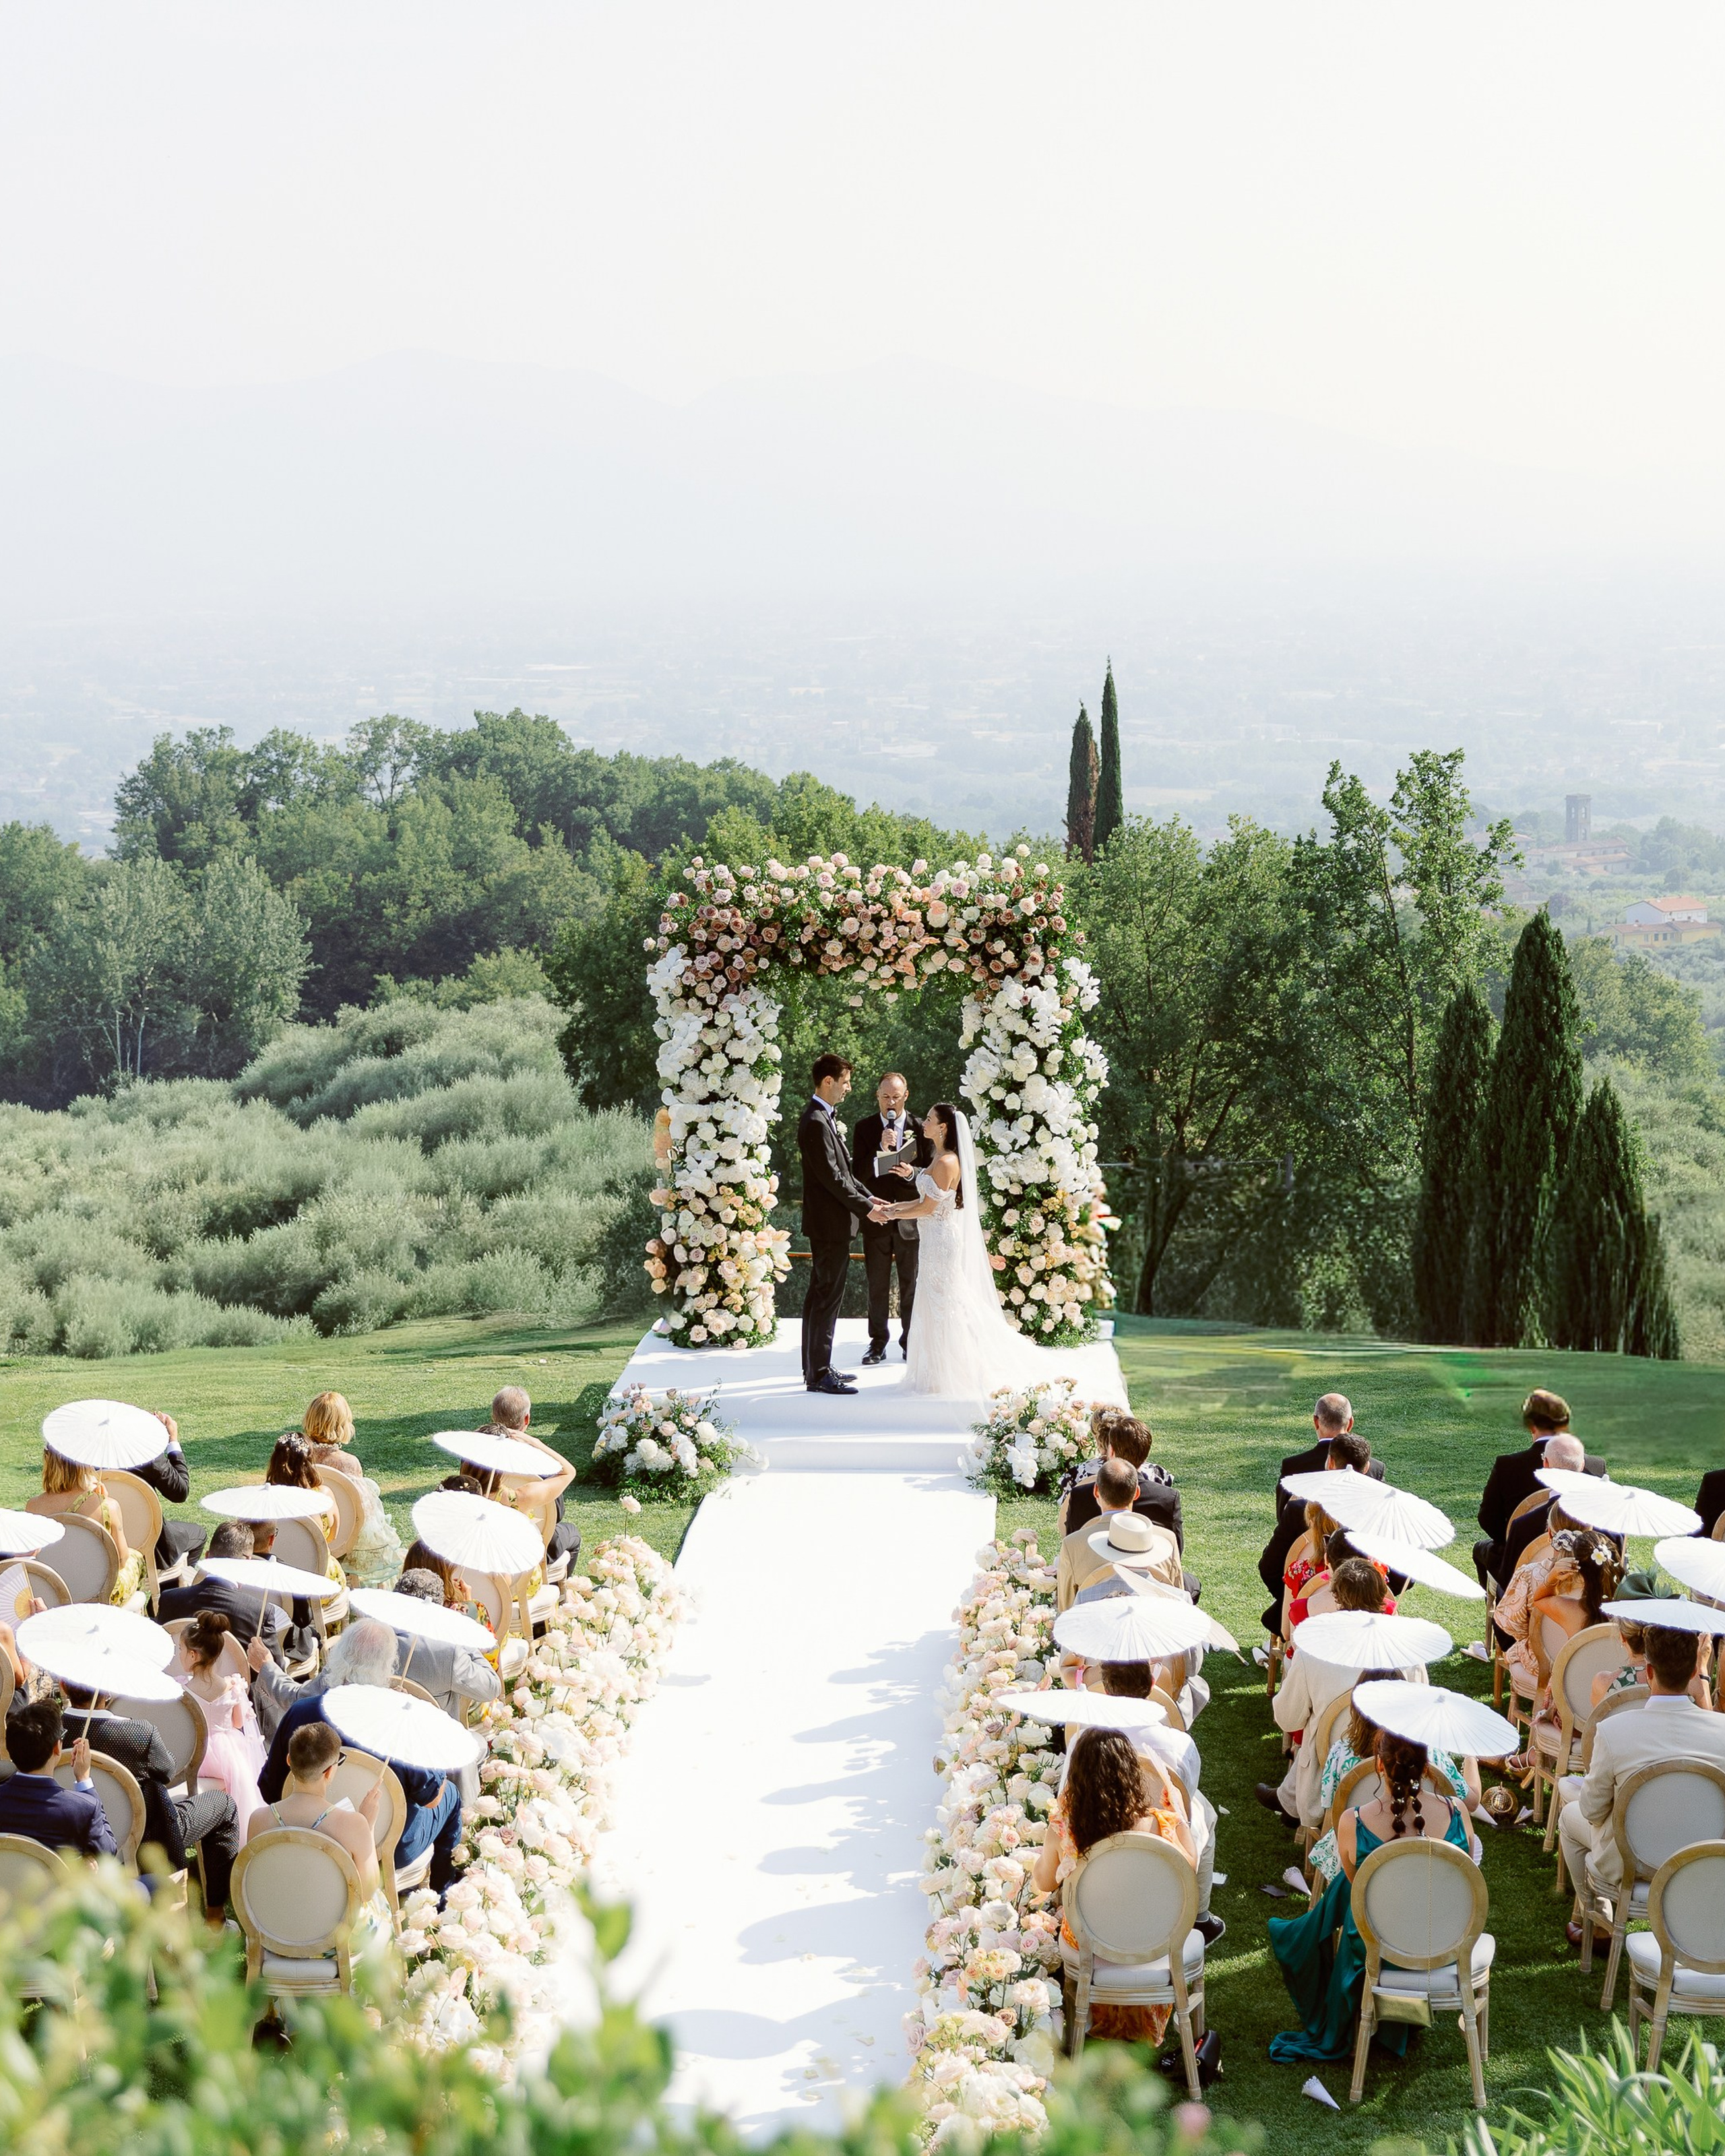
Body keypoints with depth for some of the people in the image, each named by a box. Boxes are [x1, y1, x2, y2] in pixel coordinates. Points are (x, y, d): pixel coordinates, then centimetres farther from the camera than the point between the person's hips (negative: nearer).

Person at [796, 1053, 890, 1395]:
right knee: (828, 1296, -8)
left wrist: (868, 1196, 12)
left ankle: (815, 1367, 20)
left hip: (827, 1223, 11)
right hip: (830, 1223, -11)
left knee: (820, 1295, 14)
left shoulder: (825, 1117, 14)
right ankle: (819, 1373, -5)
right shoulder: (816, 1123, -18)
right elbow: (832, 1177, -20)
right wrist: (866, 1208, -15)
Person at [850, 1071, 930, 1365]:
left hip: (911, 1217, 0)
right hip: (876, 1217, 1)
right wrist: (881, 1150, -21)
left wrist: (912, 1172, -18)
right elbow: (858, 1173, -7)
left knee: (911, 1286, 7)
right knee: (877, 1286, 9)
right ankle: (878, 1343, 18)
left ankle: (911, 1343, 17)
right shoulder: (864, 1128, 0)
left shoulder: (921, 1128, 0)